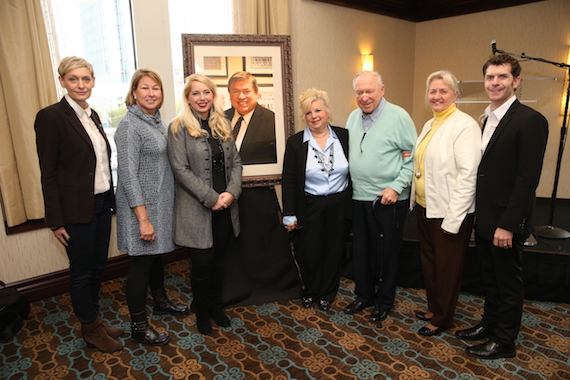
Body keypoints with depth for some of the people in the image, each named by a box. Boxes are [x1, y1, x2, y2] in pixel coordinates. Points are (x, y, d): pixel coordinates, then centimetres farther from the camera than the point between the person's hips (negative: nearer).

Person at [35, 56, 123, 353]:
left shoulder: (92, 115, 10)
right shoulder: (51, 116, -12)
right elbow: (48, 174, -12)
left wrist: (110, 199, 12)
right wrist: (55, 220, -13)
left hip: (102, 203, 7)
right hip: (76, 209, -7)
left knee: (97, 266, 18)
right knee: (82, 271, 9)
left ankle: (94, 321, 36)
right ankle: (91, 330, 28)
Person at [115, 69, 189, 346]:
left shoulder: (157, 121, 9)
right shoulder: (130, 126, -16)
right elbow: (128, 175, -19)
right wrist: (143, 219, -22)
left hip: (162, 203, 8)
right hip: (142, 206, -8)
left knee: (157, 254, 22)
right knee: (142, 262, 3)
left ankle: (161, 301, 42)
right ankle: (138, 326, 19)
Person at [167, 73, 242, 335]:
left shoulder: (223, 125, 10)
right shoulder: (179, 128, -6)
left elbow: (236, 162, 8)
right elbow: (181, 170, -12)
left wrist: (231, 192, -9)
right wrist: (211, 198, -16)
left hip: (225, 207, 5)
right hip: (196, 209, -5)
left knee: (218, 260, 16)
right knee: (202, 263, 3)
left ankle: (215, 306, 36)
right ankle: (201, 312, 28)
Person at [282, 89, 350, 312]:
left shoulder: (344, 137, -1)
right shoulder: (295, 143, -5)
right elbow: (288, 181, -5)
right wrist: (290, 215, -6)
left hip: (339, 205, 2)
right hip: (310, 207, -1)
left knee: (333, 251, 12)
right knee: (309, 252, 7)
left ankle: (327, 294, 34)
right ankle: (310, 292, 35)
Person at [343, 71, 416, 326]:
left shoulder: (398, 117, -9)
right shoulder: (353, 118, 10)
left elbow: (412, 157, -9)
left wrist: (397, 186, -17)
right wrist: (348, 184, 5)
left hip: (388, 200, -5)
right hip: (359, 197, 6)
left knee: (386, 253, 7)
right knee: (361, 250, 15)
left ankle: (384, 302, 26)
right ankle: (364, 295, 33)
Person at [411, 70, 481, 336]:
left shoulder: (464, 125, -14)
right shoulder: (430, 125, 11)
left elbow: (467, 175, -20)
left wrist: (453, 219, -21)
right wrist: (416, 201, 9)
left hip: (449, 212, -8)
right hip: (425, 207, 8)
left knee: (447, 268, 9)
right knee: (428, 262, 20)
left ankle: (442, 319, 28)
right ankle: (433, 308, 40)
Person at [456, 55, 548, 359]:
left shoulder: (529, 120, -15)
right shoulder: (489, 118, 10)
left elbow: (528, 179, -20)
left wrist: (507, 225, -21)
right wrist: (479, 215, 9)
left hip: (505, 222, -7)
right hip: (484, 219, 8)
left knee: (508, 283, 10)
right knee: (490, 278, 21)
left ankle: (504, 342, 27)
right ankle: (489, 324, 40)